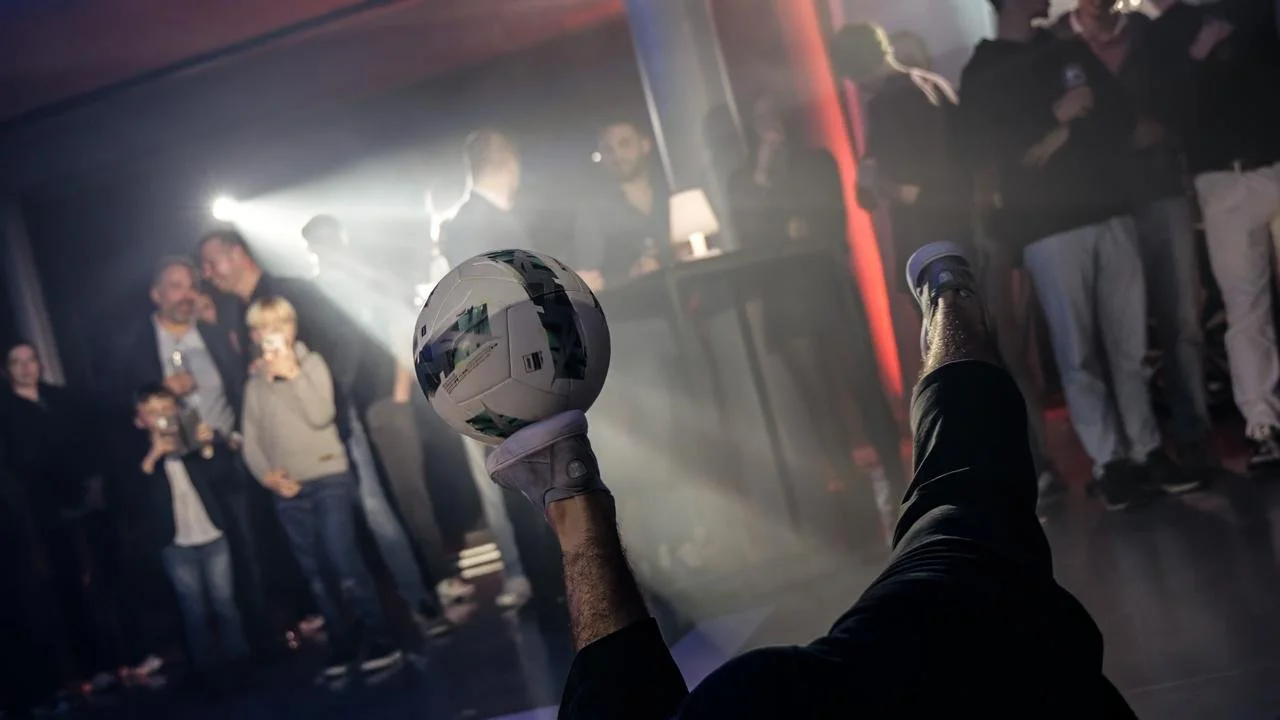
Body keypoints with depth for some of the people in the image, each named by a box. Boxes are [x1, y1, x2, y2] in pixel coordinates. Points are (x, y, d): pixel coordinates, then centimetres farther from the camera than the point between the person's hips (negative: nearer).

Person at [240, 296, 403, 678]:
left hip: (329, 479, -4)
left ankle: (380, 641, -5)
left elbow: (321, 415, -12)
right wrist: (268, 475, -7)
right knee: (316, 574, 5)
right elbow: (251, 442, 8)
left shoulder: (312, 362, 3)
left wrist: (293, 373, -12)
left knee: (344, 563, -11)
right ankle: (343, 648, 11)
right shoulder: (254, 384, 12)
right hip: (289, 492, 4)